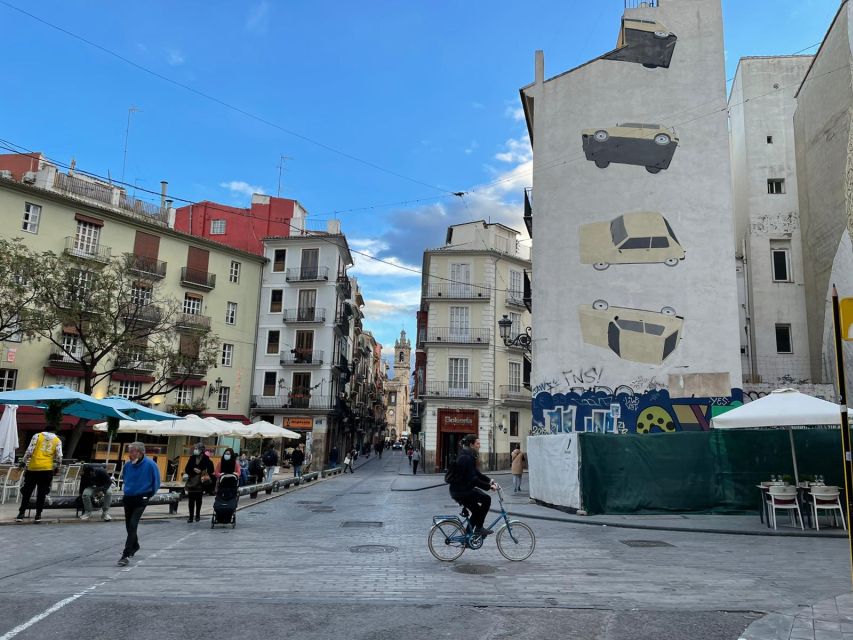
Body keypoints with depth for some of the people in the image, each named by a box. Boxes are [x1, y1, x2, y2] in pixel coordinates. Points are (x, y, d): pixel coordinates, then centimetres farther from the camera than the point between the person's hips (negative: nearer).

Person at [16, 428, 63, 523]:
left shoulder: (37, 436, 3)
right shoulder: (57, 440, 6)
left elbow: (29, 451, -5)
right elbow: (59, 457, 1)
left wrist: (23, 462, 4)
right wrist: (55, 467, 14)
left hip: (33, 468, 0)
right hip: (47, 469, 0)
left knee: (27, 492, 10)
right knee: (41, 493, 6)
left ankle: (21, 514, 11)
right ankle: (38, 515, 5)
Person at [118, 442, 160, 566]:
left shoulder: (150, 464, -17)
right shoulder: (128, 464, -5)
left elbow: (156, 481, -5)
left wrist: (150, 494, 0)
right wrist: (126, 488, 15)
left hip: (141, 499, -6)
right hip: (128, 498, 6)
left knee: (132, 525, -15)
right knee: (128, 525, 18)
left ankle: (126, 555, -13)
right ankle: (134, 546, 41)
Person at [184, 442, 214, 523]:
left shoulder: (206, 459, -6)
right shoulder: (192, 458, 5)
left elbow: (210, 470, -7)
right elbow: (187, 468, 5)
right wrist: (193, 469, -12)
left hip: (200, 483, -3)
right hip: (191, 481, 3)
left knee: (198, 499, 7)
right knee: (191, 499, 2)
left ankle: (198, 515, 22)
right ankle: (191, 516, 9)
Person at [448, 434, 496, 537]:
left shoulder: (468, 456, 12)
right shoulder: (466, 458, -21)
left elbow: (476, 473, 19)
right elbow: (473, 479, -25)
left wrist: (489, 480, 9)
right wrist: (489, 486, -21)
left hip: (460, 489, 10)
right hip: (461, 490, -10)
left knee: (477, 510, 15)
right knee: (486, 499, -11)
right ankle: (479, 528, -3)